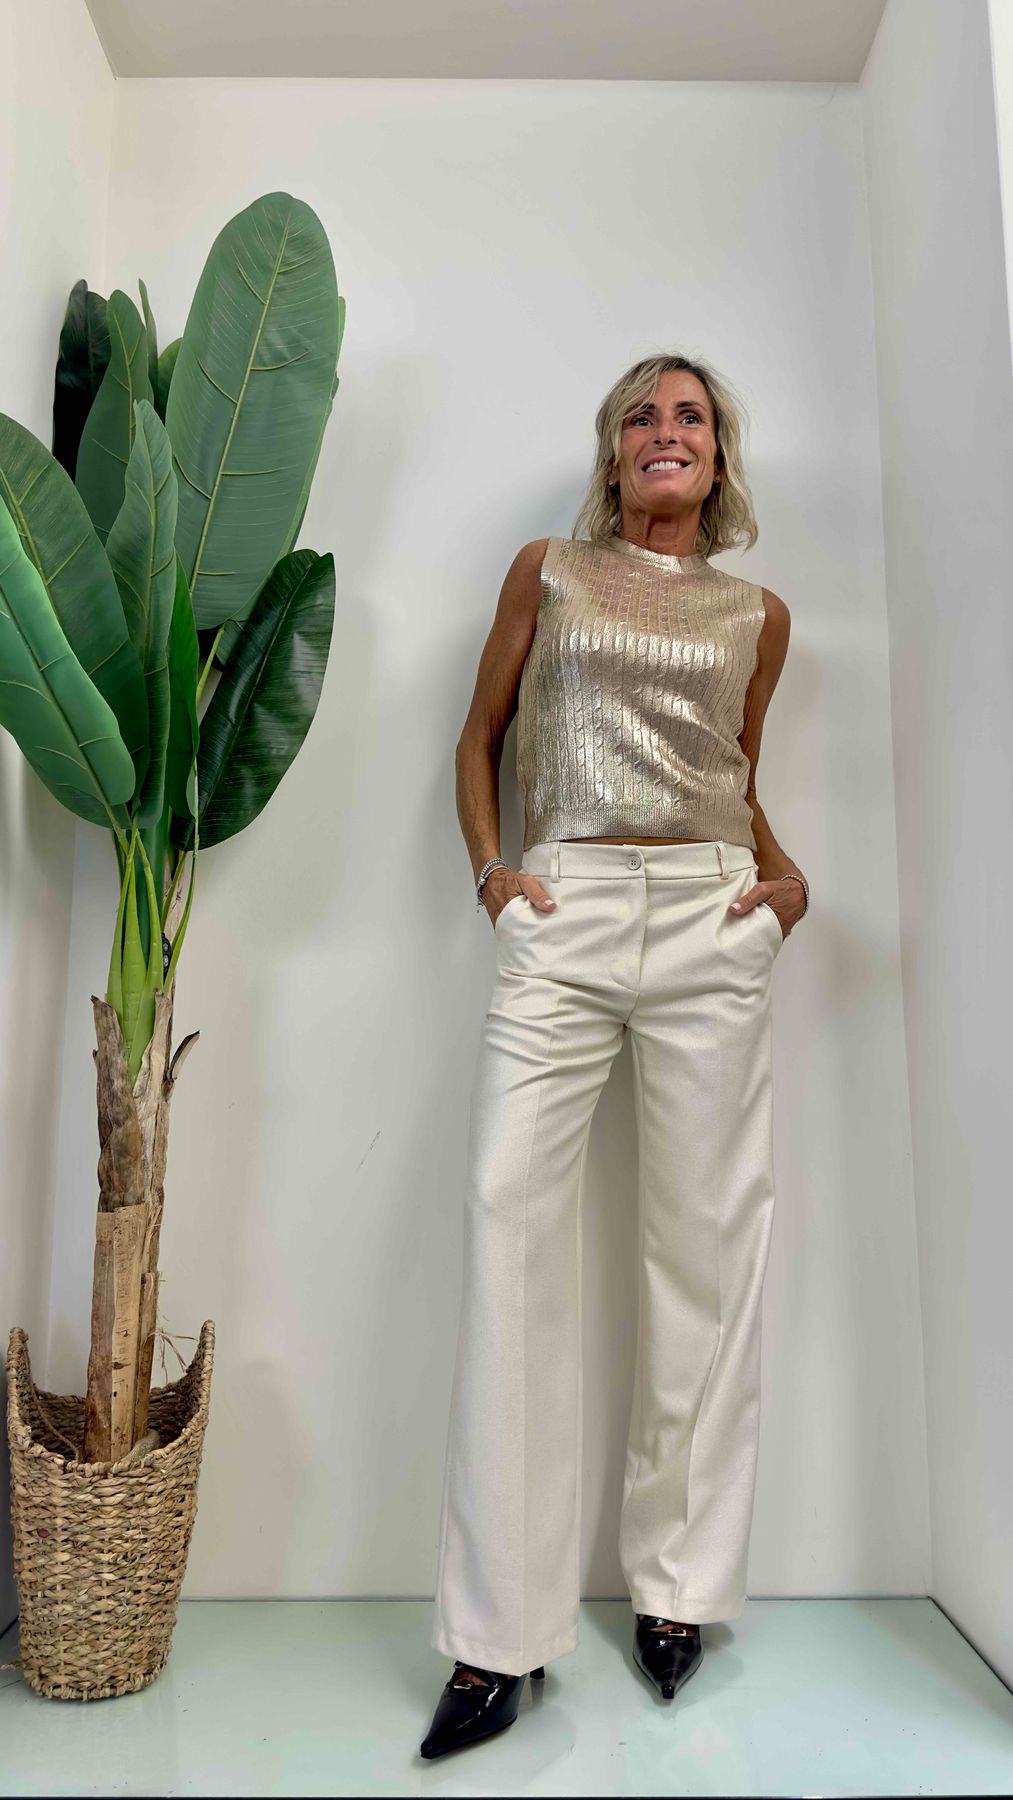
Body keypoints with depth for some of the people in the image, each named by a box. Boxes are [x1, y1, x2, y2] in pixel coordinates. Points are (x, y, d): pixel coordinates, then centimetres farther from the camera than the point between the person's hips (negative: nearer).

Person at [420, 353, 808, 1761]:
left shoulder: (758, 613, 18)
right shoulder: (548, 572, 16)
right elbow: (482, 736, 17)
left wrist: (785, 872, 5)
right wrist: (490, 866, 2)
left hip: (711, 919, 2)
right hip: (563, 913, -1)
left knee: (705, 1235, 2)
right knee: (510, 1214, -10)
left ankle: (680, 1579, 20)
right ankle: (501, 1634, 2)